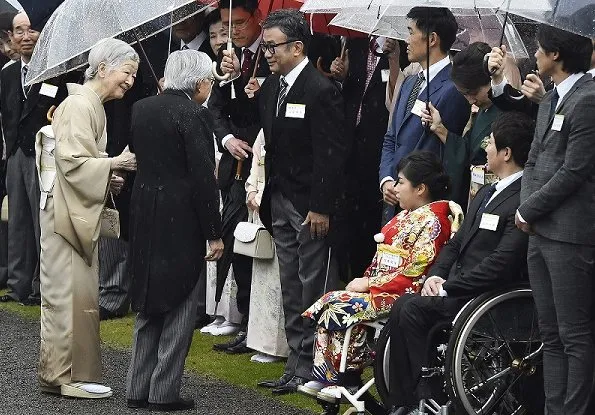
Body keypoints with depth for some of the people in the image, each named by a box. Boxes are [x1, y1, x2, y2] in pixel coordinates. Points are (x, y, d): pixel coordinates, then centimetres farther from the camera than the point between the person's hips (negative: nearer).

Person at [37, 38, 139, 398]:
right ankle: (67, 375, -3)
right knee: (72, 292, -7)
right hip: (66, 212, -10)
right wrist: (114, 164, -19)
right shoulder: (79, 105, -15)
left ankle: (62, 372, 16)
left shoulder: (94, 106, 16)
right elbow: (71, 161, -21)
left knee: (79, 294, 11)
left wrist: (109, 179, 5)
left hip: (80, 213, 10)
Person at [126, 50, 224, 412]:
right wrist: (214, 233, -12)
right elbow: (203, 178, -17)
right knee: (179, 306, 3)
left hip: (144, 217, 7)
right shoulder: (194, 115, -15)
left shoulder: (141, 108, 7)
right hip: (182, 221, -7)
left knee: (149, 304, 16)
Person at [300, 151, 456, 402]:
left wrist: (370, 284, -15)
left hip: (403, 295, -10)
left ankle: (349, 380, -6)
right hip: (378, 287, 10)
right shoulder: (405, 217, 17)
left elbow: (413, 274, -20)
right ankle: (325, 376, -4)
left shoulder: (431, 221, -14)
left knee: (341, 308, -18)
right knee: (327, 303, -2)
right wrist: (364, 281, 1)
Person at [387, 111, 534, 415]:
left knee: (411, 309, -24)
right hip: (455, 289, 9)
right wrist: (435, 275, 2)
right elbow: (455, 244, 22)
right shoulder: (485, 195, 20)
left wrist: (448, 288, -17)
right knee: (401, 307, -14)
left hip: (485, 297, -9)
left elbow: (503, 263, -22)